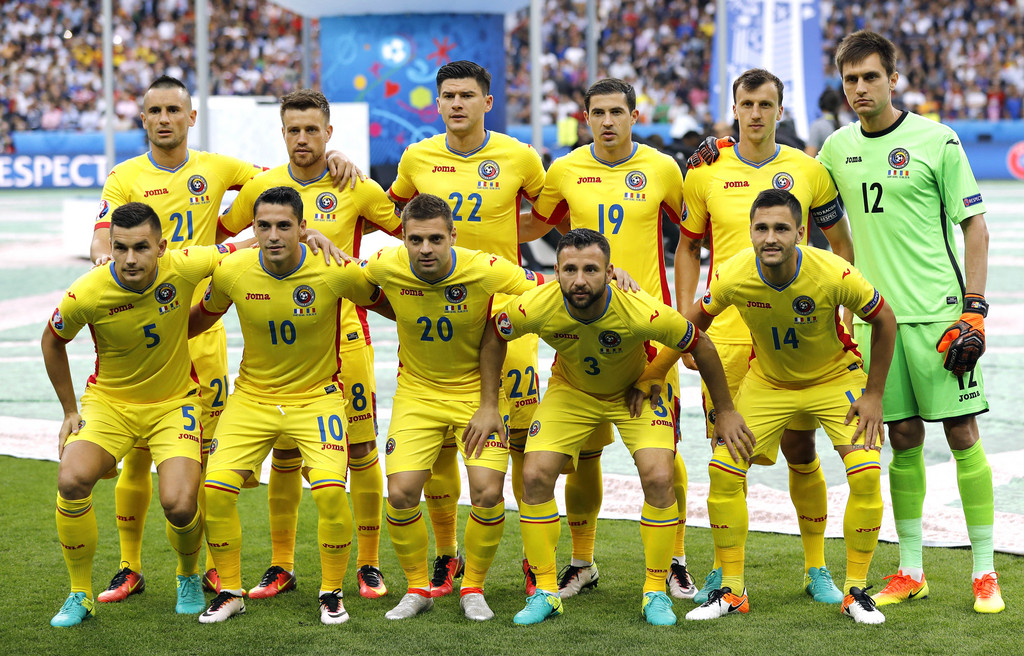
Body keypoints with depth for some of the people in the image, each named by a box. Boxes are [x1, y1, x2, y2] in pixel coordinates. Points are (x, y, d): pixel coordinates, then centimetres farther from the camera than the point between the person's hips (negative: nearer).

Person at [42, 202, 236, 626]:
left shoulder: (183, 268, -21)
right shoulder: (87, 295, -21)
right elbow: (52, 341, 2)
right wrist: (69, 411, 4)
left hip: (173, 402, 0)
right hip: (109, 401, 0)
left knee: (179, 505, -18)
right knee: (72, 479, -26)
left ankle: (189, 576, 18)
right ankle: (80, 595, -5)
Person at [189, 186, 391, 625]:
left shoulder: (336, 272, -17)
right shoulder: (231, 272, -12)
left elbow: (386, 305, 1)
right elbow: (202, 317, 11)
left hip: (317, 395, -2)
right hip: (252, 395, 2)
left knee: (330, 489, -21)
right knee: (215, 487, -13)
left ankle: (331, 593, 2)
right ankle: (229, 592, 9)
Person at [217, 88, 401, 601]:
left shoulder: (357, 189, -1)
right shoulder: (263, 186, 5)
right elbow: (219, 231, 19)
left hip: (344, 333, -2)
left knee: (360, 450, -1)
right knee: (284, 455, 6)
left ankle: (368, 565, 10)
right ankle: (281, 567, 16)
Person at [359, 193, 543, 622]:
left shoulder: (486, 270, -22)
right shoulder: (386, 266, -16)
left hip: (477, 390, -1)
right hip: (417, 393, 2)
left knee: (487, 493, -14)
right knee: (401, 494, -11)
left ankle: (473, 589, 9)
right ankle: (418, 588, 13)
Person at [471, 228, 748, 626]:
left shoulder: (644, 312, -37)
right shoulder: (535, 308, -31)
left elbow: (701, 348, -19)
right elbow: (493, 337, -8)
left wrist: (726, 411, -10)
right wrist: (488, 406, -9)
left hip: (636, 391, -2)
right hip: (570, 391, 2)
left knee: (659, 479, -18)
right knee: (535, 476, -12)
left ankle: (656, 593, 0)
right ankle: (545, 592, 4)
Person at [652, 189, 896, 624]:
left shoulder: (834, 274, -31)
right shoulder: (732, 276, -24)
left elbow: (885, 321, -14)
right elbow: (697, 320, -3)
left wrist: (873, 394, -11)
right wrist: (653, 373, -3)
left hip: (836, 378, -2)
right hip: (767, 381, 2)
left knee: (865, 474, -19)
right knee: (723, 469, -9)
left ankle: (855, 591, 0)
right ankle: (731, 591, 6)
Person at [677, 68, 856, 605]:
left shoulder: (808, 171, 3)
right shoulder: (705, 174, 4)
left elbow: (841, 246, 11)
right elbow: (689, 248, 13)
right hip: (725, 334, 0)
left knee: (800, 450, 3)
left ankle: (816, 568, 16)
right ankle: (724, 568, 14)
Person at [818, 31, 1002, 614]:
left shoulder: (936, 140, -4)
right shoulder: (837, 147, 9)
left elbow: (975, 225, -3)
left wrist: (974, 309, -9)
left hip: (939, 313, -4)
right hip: (877, 318, 4)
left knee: (963, 434, -3)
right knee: (903, 440, 8)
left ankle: (985, 572, 4)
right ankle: (911, 571, 16)